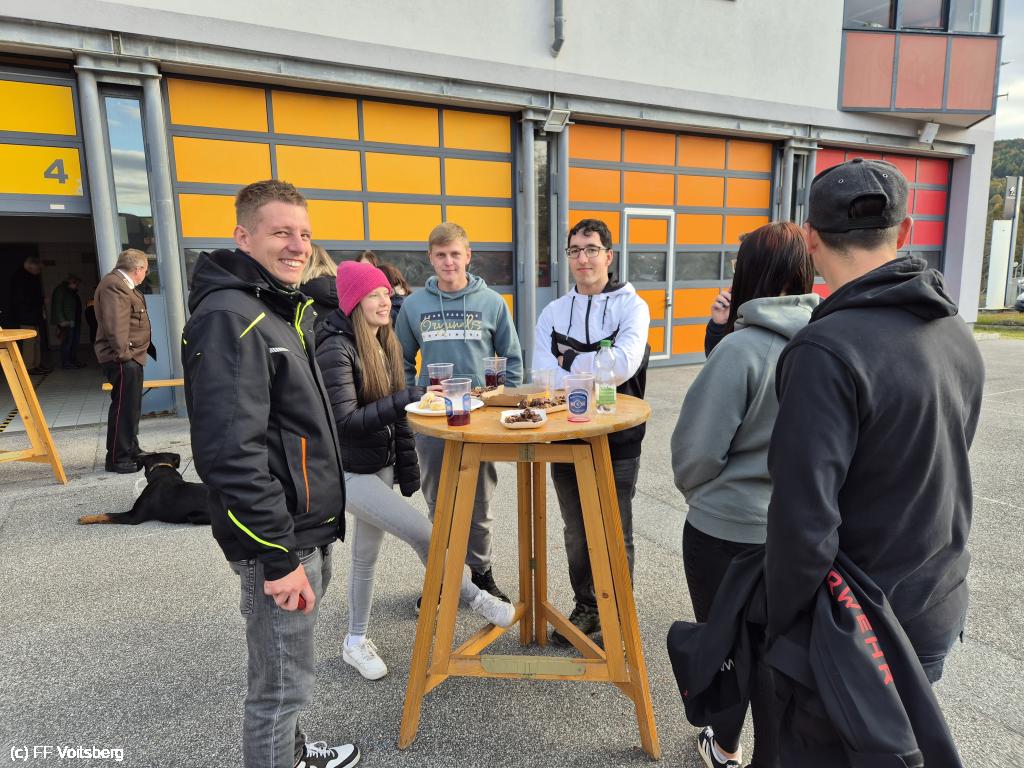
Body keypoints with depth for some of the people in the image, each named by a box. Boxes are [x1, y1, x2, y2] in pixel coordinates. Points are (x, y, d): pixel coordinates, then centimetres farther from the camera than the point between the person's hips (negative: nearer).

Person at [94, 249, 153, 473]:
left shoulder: (124, 286, 19)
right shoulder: (114, 286, -16)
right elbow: (115, 324, -24)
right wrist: (122, 354, -23)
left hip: (132, 357, 11)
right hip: (122, 360, -11)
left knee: (132, 406, 18)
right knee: (123, 407, -7)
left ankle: (131, 451, 30)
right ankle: (117, 458, -1)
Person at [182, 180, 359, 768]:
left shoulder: (284, 310, 13)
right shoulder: (228, 319, -19)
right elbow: (230, 452, -26)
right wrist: (278, 555, -23)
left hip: (308, 527, 10)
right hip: (279, 541, -10)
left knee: (289, 668, 26)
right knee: (284, 682, 6)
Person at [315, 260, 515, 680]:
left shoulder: (385, 343, 6)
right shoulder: (336, 349, -18)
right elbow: (343, 421, -25)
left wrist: (407, 467, 8)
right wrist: (406, 399, -31)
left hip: (381, 467, 8)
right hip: (349, 472, -7)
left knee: (366, 554, 16)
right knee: (422, 532, -14)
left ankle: (356, 642, 31)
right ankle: (475, 598, 6)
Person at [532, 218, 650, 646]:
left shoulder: (632, 306, -5)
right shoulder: (553, 313, 6)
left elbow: (623, 364, -22)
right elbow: (543, 375, -6)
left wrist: (571, 365, -11)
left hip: (617, 441, -3)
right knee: (576, 534, 16)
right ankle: (586, 608, 35)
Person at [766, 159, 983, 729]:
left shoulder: (828, 351, -26)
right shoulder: (957, 333, 1)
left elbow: (804, 521, -26)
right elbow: (938, 465, 10)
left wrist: (782, 627, -14)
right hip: (940, 615, 7)